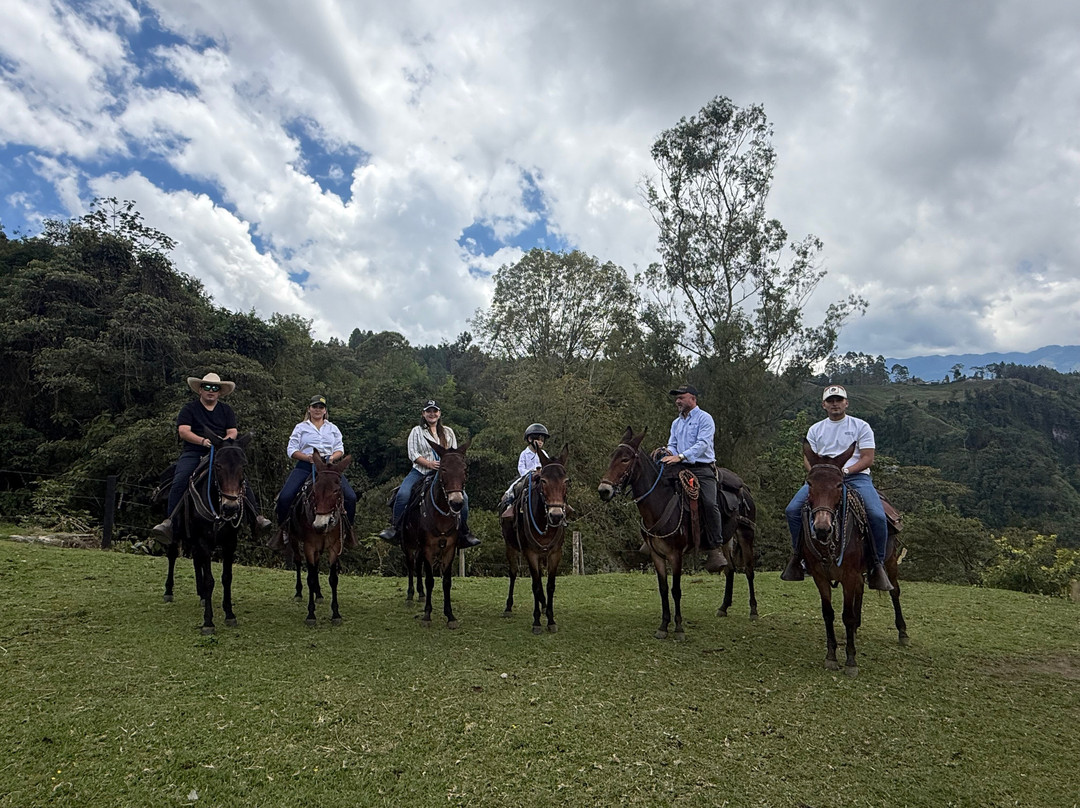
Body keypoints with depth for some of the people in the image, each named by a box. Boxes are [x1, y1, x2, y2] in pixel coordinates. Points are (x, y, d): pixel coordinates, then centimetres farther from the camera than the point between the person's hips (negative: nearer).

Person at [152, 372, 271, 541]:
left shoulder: (227, 410, 16)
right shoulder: (189, 409, 9)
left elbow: (232, 432, 6)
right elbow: (183, 431, -4)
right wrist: (203, 441, -23)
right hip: (193, 452, -1)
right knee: (179, 481, -25)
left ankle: (256, 517, -15)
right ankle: (169, 521, -23)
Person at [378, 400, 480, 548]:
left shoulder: (448, 432, 17)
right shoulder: (417, 431, 8)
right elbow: (413, 454, -2)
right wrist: (430, 464, -16)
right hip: (420, 471, -2)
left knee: (463, 497, -16)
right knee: (403, 494, -27)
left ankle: (464, 533, 1)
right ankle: (394, 527, -8)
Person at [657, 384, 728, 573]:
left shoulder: (704, 418, -1)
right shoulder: (676, 422, 21)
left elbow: (703, 444, -15)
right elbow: (672, 444, 17)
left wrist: (680, 456, -26)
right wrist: (669, 453, -8)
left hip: (702, 468, -7)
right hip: (681, 468, 7)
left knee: (709, 503, -25)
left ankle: (715, 549, -19)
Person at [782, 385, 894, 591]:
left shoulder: (861, 426, 8)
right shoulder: (815, 429, 17)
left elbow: (868, 459, 0)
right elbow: (808, 458, 11)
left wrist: (846, 470, -17)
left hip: (856, 476, -2)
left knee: (877, 516, -26)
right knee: (792, 510, -18)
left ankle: (878, 564, -6)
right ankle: (798, 554, 1)